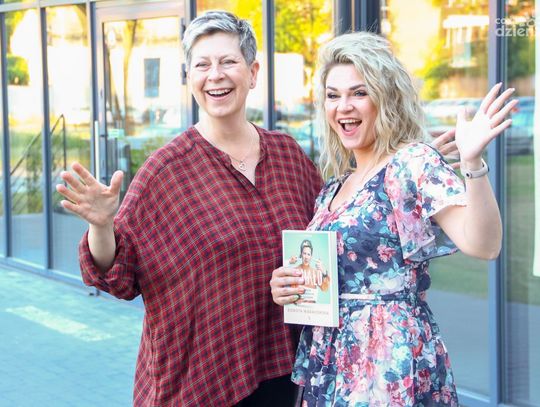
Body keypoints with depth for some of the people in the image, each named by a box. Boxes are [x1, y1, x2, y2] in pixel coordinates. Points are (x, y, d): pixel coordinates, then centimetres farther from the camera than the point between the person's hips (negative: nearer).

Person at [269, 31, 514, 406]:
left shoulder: (415, 164, -10)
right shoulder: (334, 188, 12)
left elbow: (482, 245, -24)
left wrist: (473, 162, -38)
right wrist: (285, 289, 1)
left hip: (390, 361, -7)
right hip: (330, 362, 7)